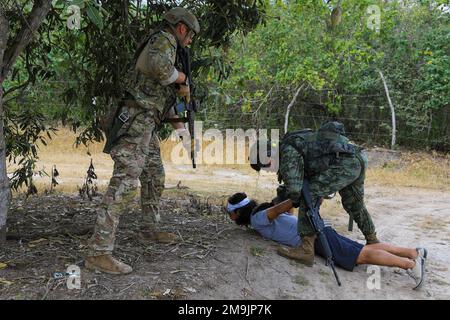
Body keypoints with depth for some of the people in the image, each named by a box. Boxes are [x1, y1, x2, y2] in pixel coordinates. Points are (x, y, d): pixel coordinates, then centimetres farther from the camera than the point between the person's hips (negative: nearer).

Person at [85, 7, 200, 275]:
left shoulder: (168, 49, 25)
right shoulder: (164, 39, -5)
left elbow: (167, 99, 31)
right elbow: (160, 67, -30)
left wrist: (182, 130, 32)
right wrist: (182, 77, -9)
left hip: (147, 125, 11)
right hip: (137, 120, -11)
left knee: (154, 178, 21)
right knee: (125, 182, -17)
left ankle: (149, 229, 35)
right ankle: (99, 252, -20)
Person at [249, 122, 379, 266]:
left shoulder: (287, 151, -9)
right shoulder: (292, 142, 22)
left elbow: (294, 188, -17)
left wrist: (294, 200, 7)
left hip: (345, 163, -10)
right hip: (359, 159, 10)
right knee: (354, 205, 27)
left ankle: (307, 249, -9)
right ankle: (372, 241, 46)